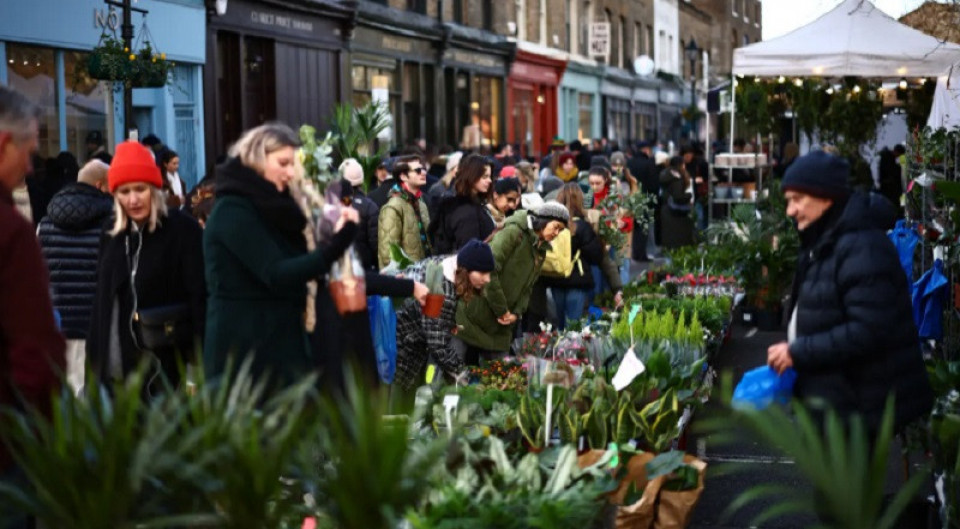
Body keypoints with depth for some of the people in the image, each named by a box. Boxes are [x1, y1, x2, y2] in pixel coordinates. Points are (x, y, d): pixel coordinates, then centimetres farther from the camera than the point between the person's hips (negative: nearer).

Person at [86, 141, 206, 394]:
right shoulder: (112, 237, 12)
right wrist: (95, 361, 11)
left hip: (170, 366, -5)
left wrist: (197, 366, -16)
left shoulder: (184, 230, -6)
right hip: (119, 368, 5)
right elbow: (102, 304, 16)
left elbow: (200, 298, -10)